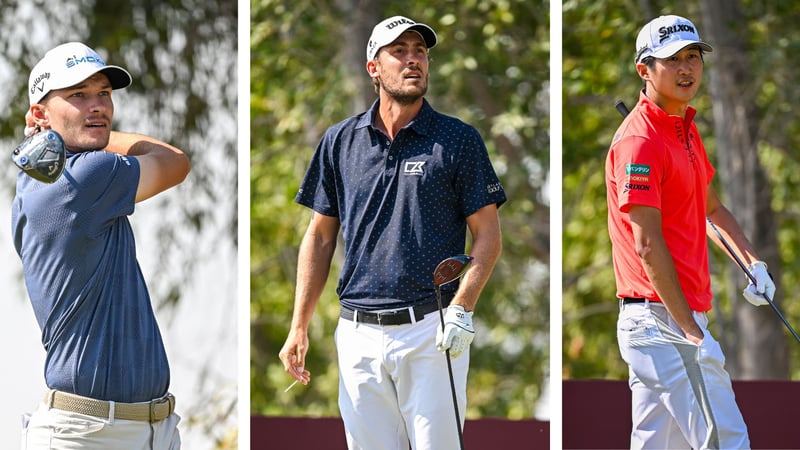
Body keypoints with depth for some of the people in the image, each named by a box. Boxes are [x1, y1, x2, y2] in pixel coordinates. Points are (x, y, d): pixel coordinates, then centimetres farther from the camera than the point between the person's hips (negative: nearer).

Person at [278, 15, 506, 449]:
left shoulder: (458, 140, 2)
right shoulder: (340, 141, 11)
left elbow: (487, 234, 1)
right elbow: (320, 236, 14)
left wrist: (461, 309, -14)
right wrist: (299, 328, 9)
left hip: (431, 332, -3)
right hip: (359, 334, 3)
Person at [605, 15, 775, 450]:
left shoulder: (686, 130, 17)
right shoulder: (640, 141, -14)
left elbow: (712, 209, 31)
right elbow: (648, 245, -19)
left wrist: (753, 263, 13)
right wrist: (692, 331, -21)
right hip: (662, 317, -10)